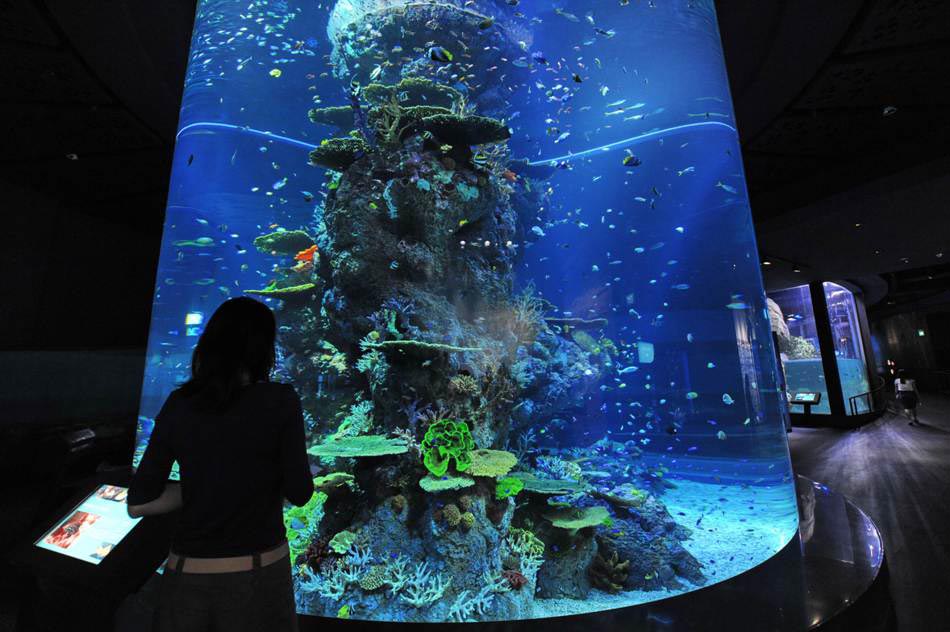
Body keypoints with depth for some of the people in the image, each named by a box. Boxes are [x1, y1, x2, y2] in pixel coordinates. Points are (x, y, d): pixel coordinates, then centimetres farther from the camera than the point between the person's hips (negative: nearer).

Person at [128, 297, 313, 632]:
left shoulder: (178, 405, -7)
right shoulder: (280, 400, -17)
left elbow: (138, 504, -1)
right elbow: (299, 494, -11)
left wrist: (202, 485, 8)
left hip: (189, 578, 2)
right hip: (259, 576, -1)